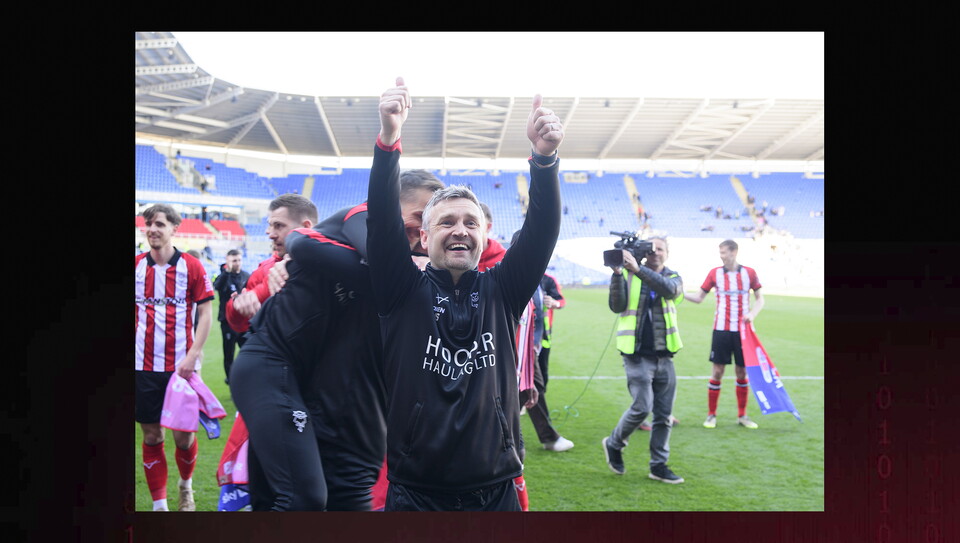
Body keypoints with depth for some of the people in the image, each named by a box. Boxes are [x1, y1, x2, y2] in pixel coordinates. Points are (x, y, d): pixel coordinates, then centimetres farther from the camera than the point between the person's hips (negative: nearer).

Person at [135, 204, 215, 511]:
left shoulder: (191, 266, -3)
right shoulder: (137, 265, 4)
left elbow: (205, 312, -2)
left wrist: (192, 356, -10)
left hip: (180, 366, -2)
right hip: (143, 367, 2)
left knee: (184, 435, 2)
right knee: (151, 436, 6)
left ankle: (186, 486, 31)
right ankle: (159, 506, 17)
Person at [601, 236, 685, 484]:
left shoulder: (672, 277, 8)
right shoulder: (629, 275, 1)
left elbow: (669, 289, -17)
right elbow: (616, 306, -11)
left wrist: (638, 269, -27)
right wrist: (618, 274, -22)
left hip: (664, 357, 4)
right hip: (637, 355, -4)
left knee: (664, 415, 8)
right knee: (642, 406, -11)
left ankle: (659, 465, 21)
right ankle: (614, 444, 14)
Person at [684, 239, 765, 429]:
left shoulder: (749, 273, 2)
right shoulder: (715, 273, 2)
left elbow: (759, 299, 7)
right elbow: (699, 297, 5)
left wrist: (752, 314, -10)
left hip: (743, 330, 1)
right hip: (722, 329, -1)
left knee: (742, 372, 6)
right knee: (717, 371, 0)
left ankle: (742, 415, 19)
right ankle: (711, 415, 11)